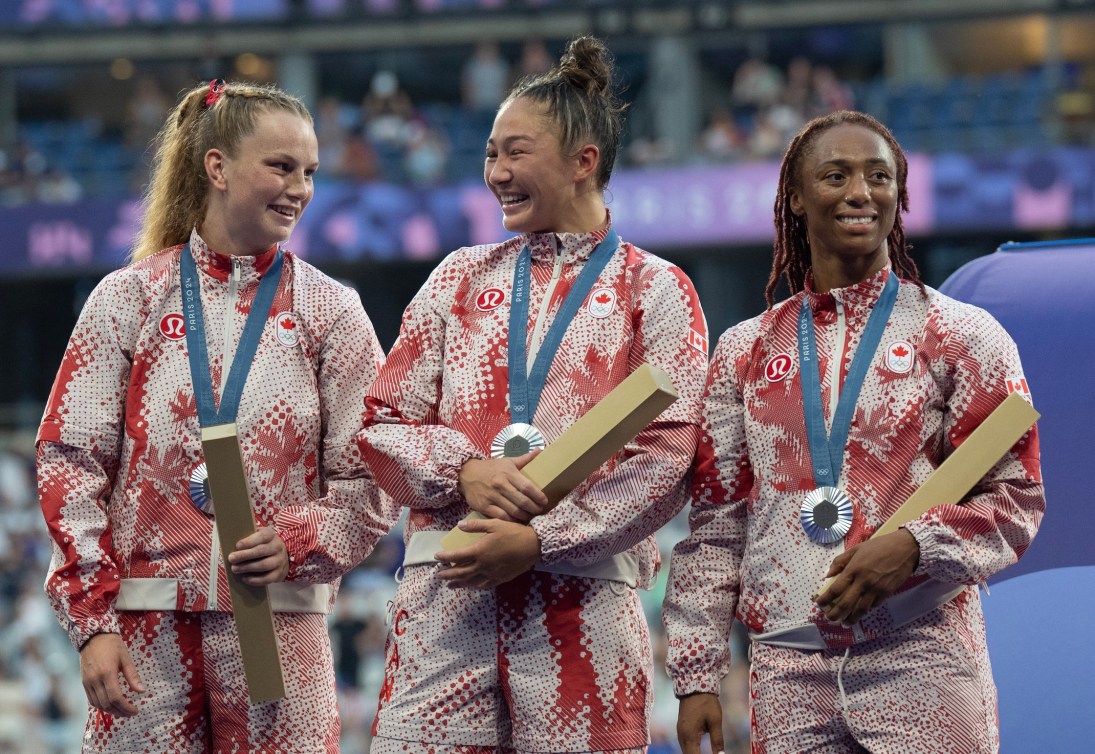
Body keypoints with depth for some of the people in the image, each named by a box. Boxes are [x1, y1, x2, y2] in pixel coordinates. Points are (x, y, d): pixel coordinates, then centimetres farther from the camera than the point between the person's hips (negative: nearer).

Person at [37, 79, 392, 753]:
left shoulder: (329, 311, 9)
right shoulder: (130, 298, 6)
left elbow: (369, 481, 8)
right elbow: (70, 460, 4)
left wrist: (299, 543, -12)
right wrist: (92, 620, -4)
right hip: (147, 624, -1)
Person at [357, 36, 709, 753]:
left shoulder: (653, 290, 8)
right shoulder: (462, 278, 19)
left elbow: (666, 459, -2)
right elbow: (381, 424, 14)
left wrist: (539, 542, -12)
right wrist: (463, 471, -7)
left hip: (583, 603, -2)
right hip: (444, 596, 2)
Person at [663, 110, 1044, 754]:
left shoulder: (964, 338, 4)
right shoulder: (747, 351, 13)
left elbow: (1017, 498, 1)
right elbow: (715, 523, 13)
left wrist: (913, 547, -16)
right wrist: (696, 676, 6)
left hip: (923, 670, -2)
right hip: (787, 671, 2)